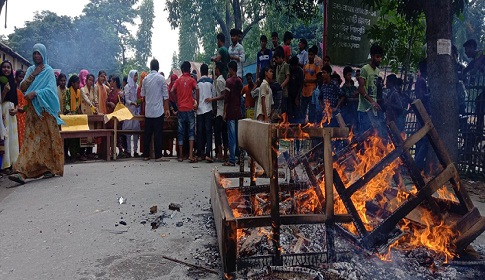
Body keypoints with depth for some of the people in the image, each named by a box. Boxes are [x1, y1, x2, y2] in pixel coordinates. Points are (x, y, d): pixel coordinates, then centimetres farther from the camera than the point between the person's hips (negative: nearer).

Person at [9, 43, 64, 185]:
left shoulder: (48, 70, 2)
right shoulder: (30, 69, 16)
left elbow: (50, 89, -9)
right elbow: (22, 88, 6)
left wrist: (34, 93, -18)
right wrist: (33, 75, -2)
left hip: (45, 110, -4)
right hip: (32, 110, 4)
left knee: (47, 138, 0)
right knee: (31, 139, -3)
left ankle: (50, 168, 10)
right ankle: (23, 172, -8)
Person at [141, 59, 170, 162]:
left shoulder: (145, 79, 6)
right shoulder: (161, 78, -7)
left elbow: (143, 94, 14)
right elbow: (165, 95, -7)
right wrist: (167, 109, -1)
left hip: (148, 111, 5)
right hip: (158, 111, -4)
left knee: (147, 133, 9)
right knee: (158, 134, -2)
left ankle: (146, 155, 14)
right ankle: (158, 156, 0)